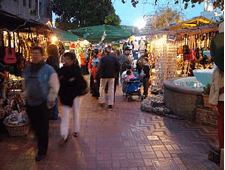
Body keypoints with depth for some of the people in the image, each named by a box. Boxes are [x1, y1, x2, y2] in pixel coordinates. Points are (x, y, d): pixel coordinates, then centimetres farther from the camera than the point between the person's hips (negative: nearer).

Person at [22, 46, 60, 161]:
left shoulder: (48, 70, -10)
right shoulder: (27, 70, 8)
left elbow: (54, 87, -8)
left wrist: (50, 101, -9)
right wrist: (24, 97, 15)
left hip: (42, 104, -5)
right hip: (30, 104, 6)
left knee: (43, 129, 1)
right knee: (35, 127, 14)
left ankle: (42, 151, 15)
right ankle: (40, 142, 37)